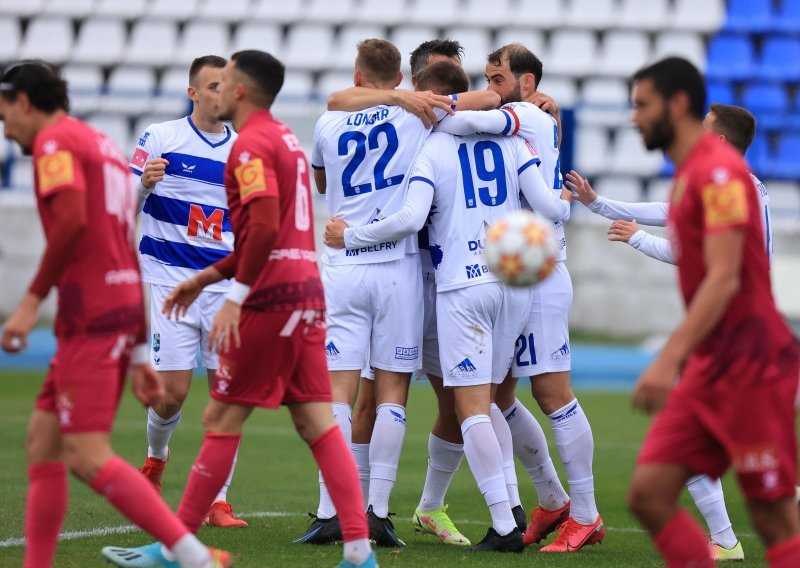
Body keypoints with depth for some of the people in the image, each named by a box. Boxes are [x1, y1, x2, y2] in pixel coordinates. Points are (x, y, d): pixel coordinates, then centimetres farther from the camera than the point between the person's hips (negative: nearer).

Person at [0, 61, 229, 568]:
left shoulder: (54, 141, -4)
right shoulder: (106, 148, 24)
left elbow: (72, 221, -22)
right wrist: (140, 353, 22)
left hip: (89, 314, -10)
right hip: (125, 305, 10)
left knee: (90, 458, -13)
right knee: (42, 442, 13)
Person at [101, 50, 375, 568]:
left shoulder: (251, 145, -10)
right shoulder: (286, 139, 20)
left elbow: (264, 227, -23)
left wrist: (235, 298, -20)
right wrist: (210, 275, 25)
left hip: (270, 297, -9)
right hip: (307, 291, 9)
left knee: (222, 419, -2)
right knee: (317, 423, 4)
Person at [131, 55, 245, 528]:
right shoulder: (160, 138, 0)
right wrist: (143, 183, -22)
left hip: (225, 286, 3)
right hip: (169, 280, -3)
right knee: (173, 391, -7)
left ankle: (218, 502, 1)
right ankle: (156, 458, 27)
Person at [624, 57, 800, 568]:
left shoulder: (719, 170, -13)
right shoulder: (688, 174, 17)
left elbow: (724, 279, -22)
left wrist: (671, 358, -28)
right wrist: (683, 359, 24)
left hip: (750, 364, -10)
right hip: (708, 367, 10)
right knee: (649, 493, -1)